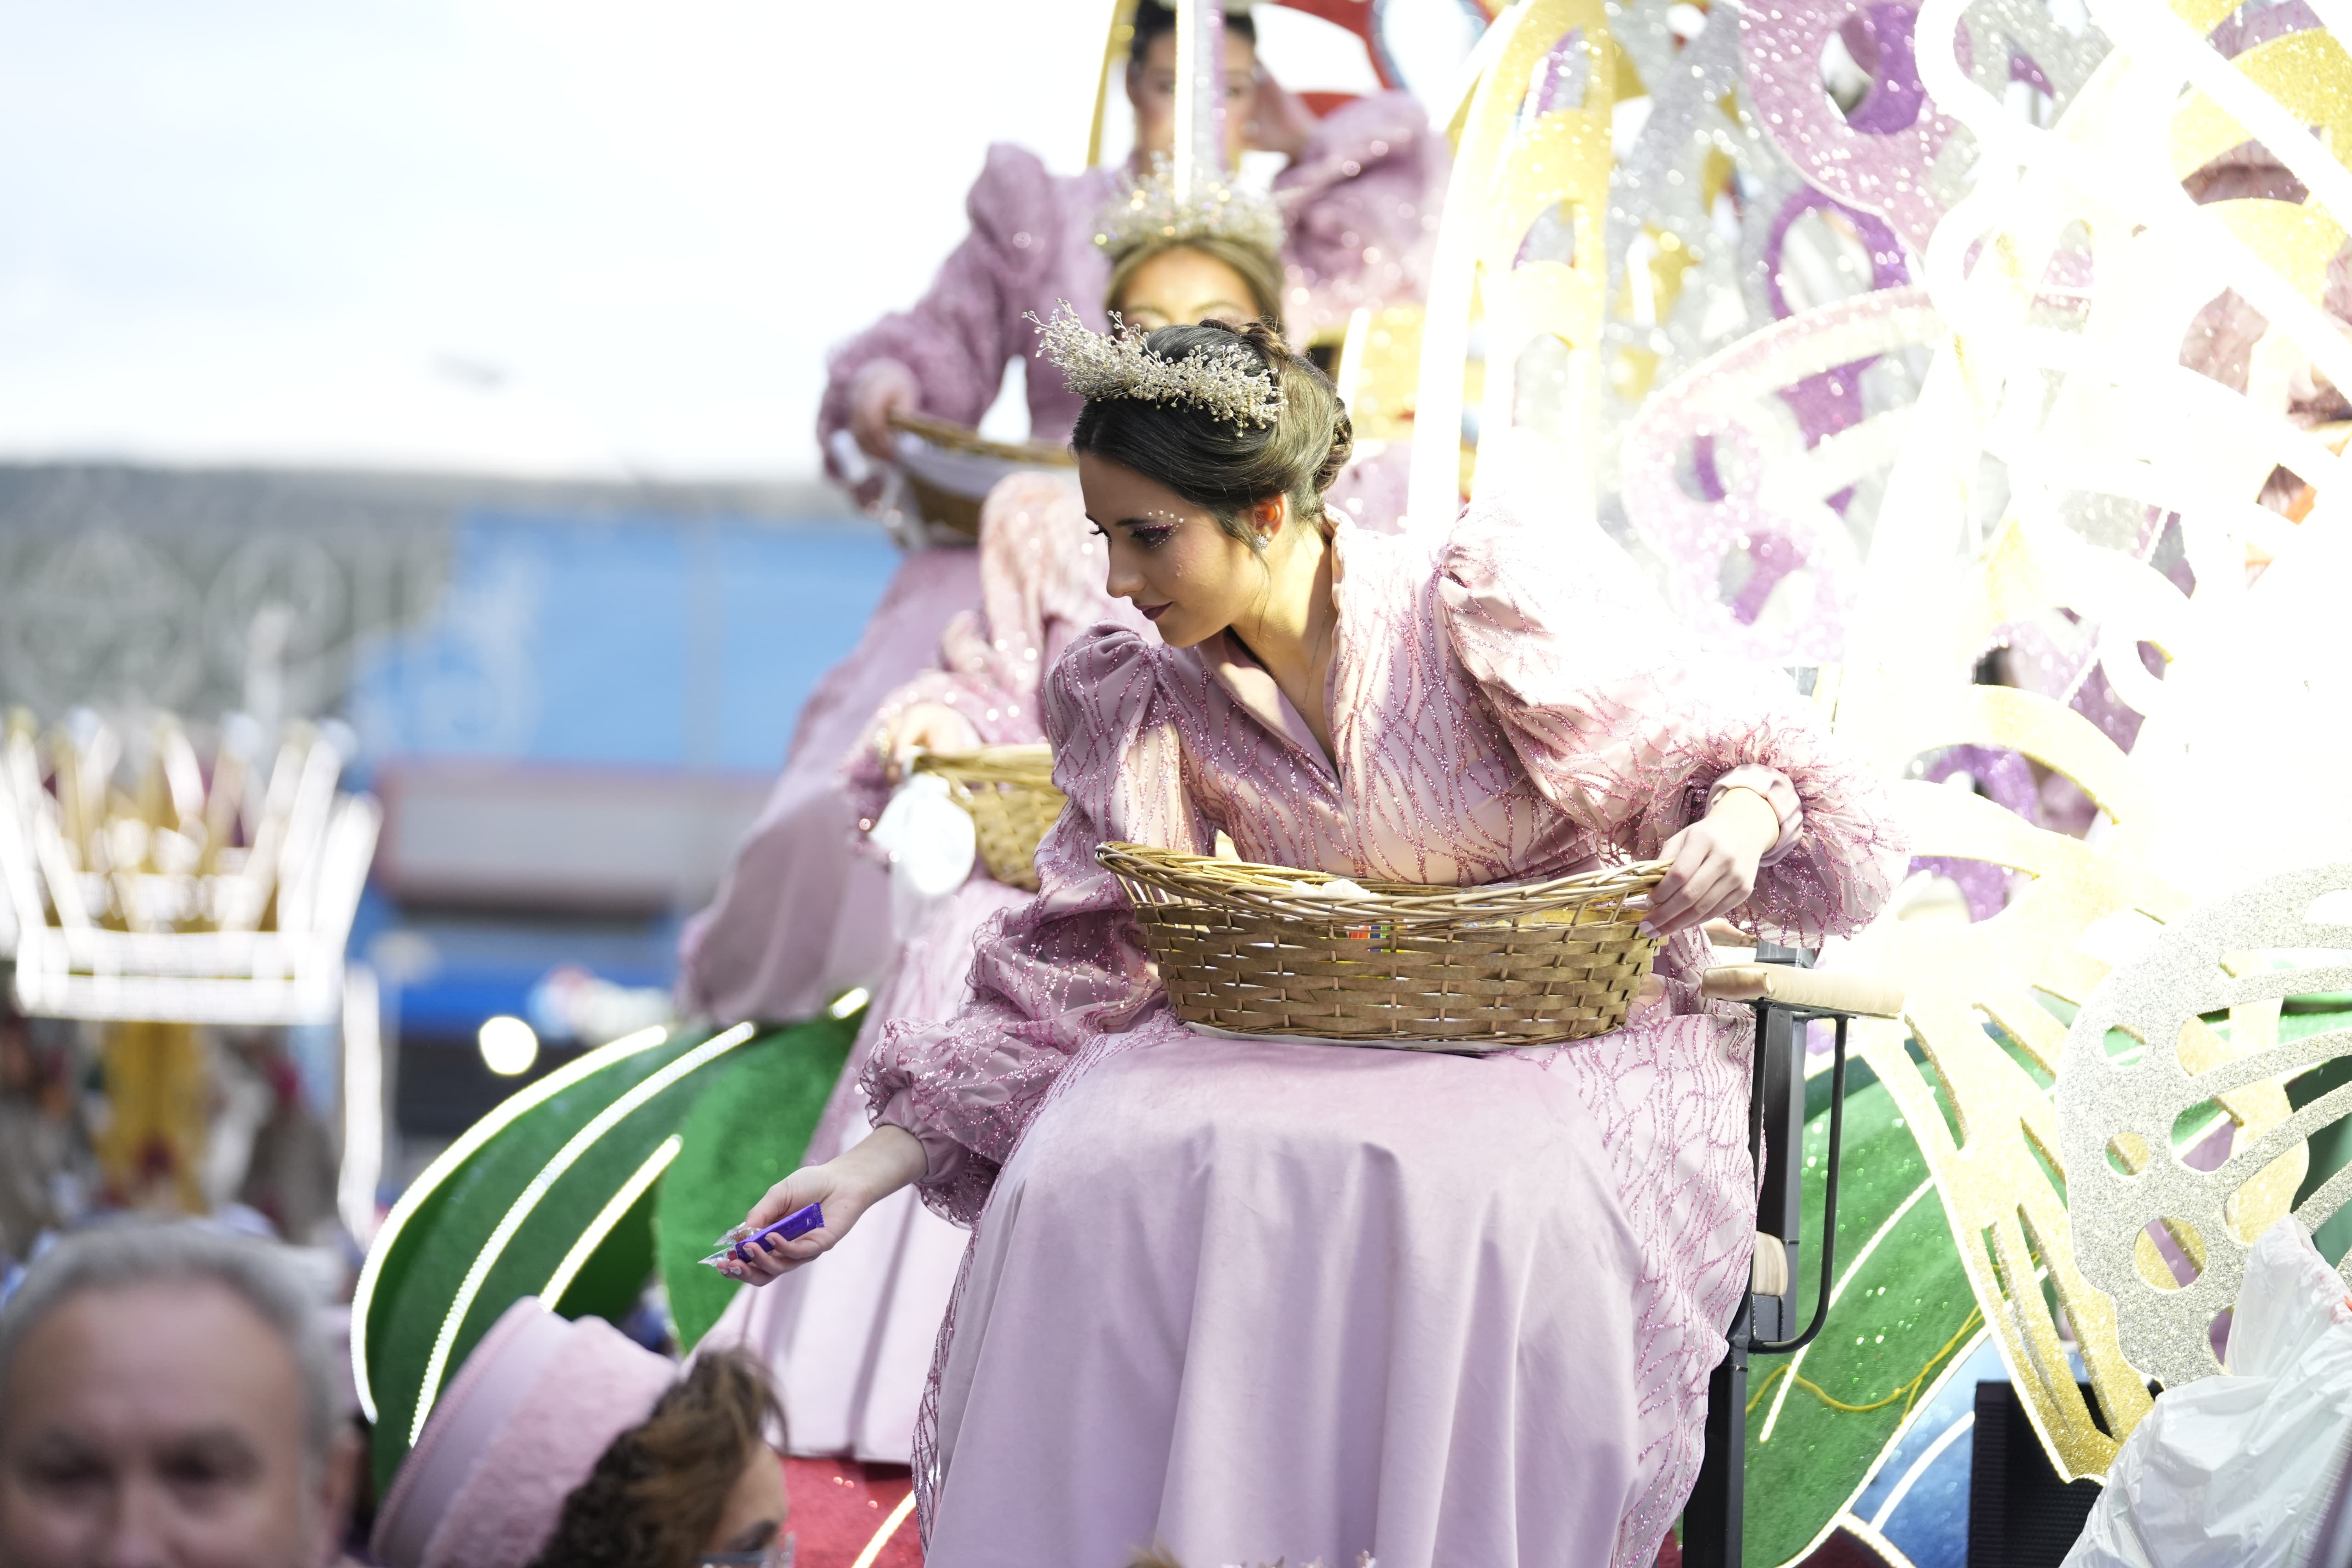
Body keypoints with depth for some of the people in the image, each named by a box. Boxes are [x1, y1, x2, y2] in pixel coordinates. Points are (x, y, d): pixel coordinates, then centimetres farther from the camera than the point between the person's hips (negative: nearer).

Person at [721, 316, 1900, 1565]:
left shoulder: (1483, 603, -12)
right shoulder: (1158, 709, 1)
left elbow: (1719, 752, -2)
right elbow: (1068, 970, 2)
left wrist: (1742, 816, -26)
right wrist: (882, 1162, -6)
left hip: (1573, 1027, -4)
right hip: (1323, 1032, 4)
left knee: (1488, 1201, -38)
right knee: (1095, 1176, -25)